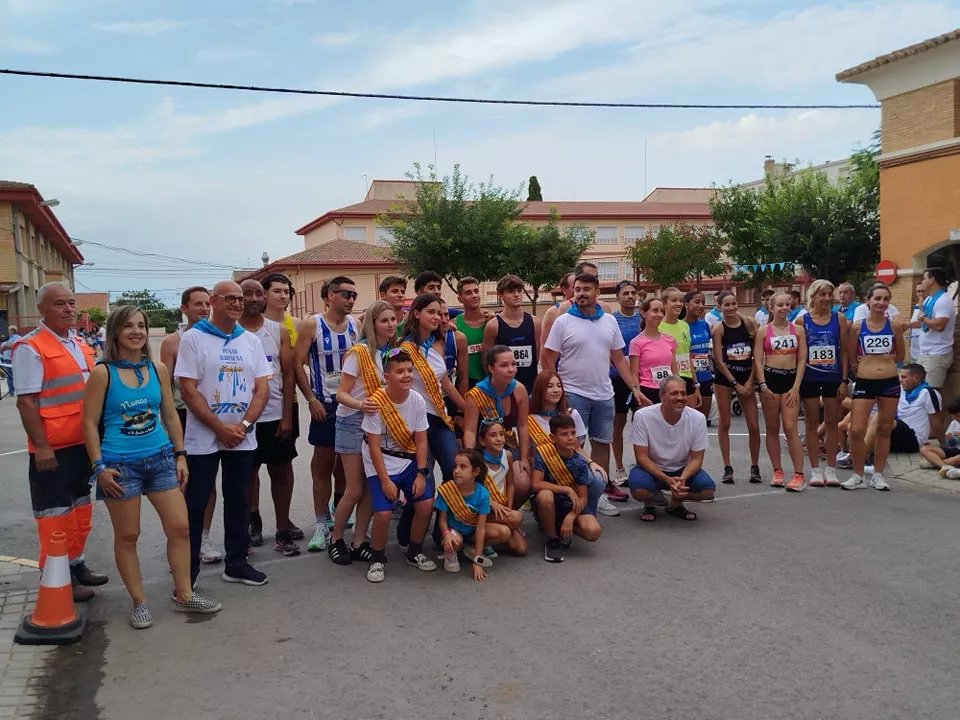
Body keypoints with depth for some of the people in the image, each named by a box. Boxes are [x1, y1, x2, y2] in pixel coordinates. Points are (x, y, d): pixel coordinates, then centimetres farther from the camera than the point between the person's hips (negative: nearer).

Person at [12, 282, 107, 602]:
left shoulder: (81, 344, 11)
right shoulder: (30, 348, -12)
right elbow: (25, 401, -17)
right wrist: (40, 446, -20)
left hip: (84, 442, 8)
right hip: (53, 447, -8)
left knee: (80, 506, 17)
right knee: (55, 512, 1)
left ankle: (76, 564, 30)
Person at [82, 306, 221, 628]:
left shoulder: (158, 369, 6)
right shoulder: (103, 373, -7)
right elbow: (90, 423, -7)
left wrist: (180, 455, 8)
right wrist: (99, 466, -13)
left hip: (160, 458, 4)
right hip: (120, 465, -4)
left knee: (180, 527, 4)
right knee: (127, 536, 7)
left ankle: (184, 595, 19)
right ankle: (140, 602, 21)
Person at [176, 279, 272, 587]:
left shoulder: (251, 341, 8)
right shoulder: (193, 338, -5)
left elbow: (262, 388, 4)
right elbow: (188, 390, -10)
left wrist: (243, 425, -10)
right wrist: (220, 428, -15)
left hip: (243, 438, 4)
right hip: (202, 439, -4)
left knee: (238, 502, 12)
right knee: (195, 506, 2)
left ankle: (236, 564, 23)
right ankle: (187, 572, 11)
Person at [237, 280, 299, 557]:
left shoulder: (279, 332, 4)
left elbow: (288, 375, 3)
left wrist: (287, 416, -3)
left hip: (276, 416, 2)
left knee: (281, 471, 6)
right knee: (248, 472, 10)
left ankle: (283, 531, 15)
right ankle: (253, 521, 26)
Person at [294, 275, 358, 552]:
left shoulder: (356, 325, 5)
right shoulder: (312, 325, -5)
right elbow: (298, 364, -6)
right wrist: (312, 400, -11)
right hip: (325, 404, -4)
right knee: (323, 463, -1)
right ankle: (322, 524, 4)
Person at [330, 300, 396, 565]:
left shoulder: (393, 352, 2)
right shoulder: (359, 352, -15)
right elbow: (341, 394, -17)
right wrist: (360, 405, -36)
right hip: (353, 422, -5)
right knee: (355, 489, -2)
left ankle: (359, 543, 15)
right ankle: (336, 540, 17)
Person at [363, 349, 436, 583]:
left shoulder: (418, 400, -9)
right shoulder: (376, 403, -21)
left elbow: (421, 441, -4)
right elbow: (374, 446, -18)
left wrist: (421, 474, -9)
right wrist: (385, 480, -18)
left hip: (409, 461, 4)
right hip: (381, 464, -4)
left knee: (426, 505, -6)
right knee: (383, 513, -18)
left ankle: (414, 553, 19)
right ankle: (377, 559, 8)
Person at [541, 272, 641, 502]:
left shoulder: (610, 321, 7)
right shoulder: (563, 322, -6)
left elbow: (618, 358, 11)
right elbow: (547, 360, -6)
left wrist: (635, 386, 4)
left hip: (604, 394, 4)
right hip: (573, 394, -4)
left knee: (602, 442, 13)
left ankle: (604, 484, 26)